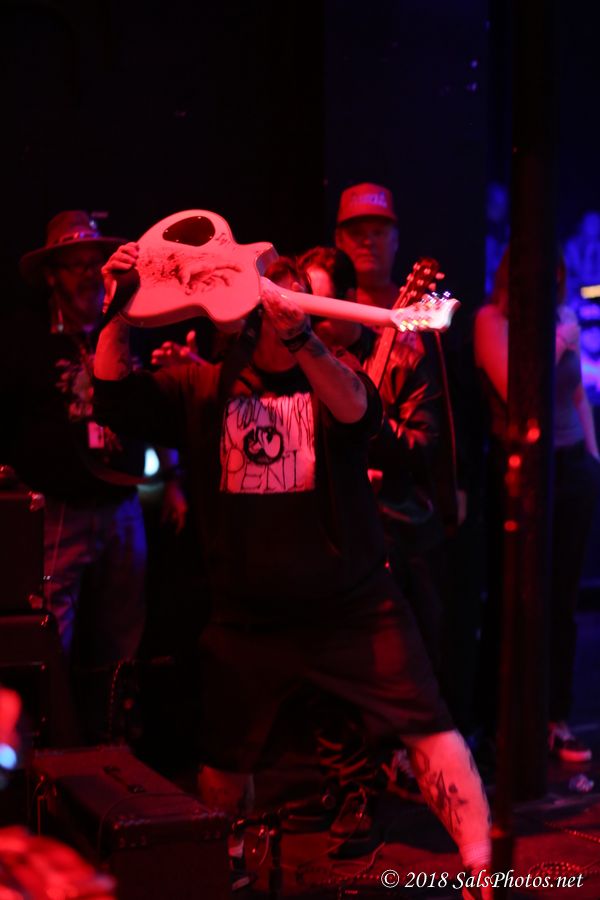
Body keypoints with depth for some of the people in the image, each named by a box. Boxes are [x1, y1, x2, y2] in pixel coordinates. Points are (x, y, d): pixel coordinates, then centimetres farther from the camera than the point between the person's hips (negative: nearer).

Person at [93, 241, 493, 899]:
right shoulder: (204, 389, 5)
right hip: (247, 619, 2)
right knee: (223, 766, 13)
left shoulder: (331, 377, 0)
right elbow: (115, 394, -2)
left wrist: (299, 334, -40)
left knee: (429, 730, -10)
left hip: (354, 609, -1)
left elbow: (357, 407, -24)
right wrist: (119, 309, -14)